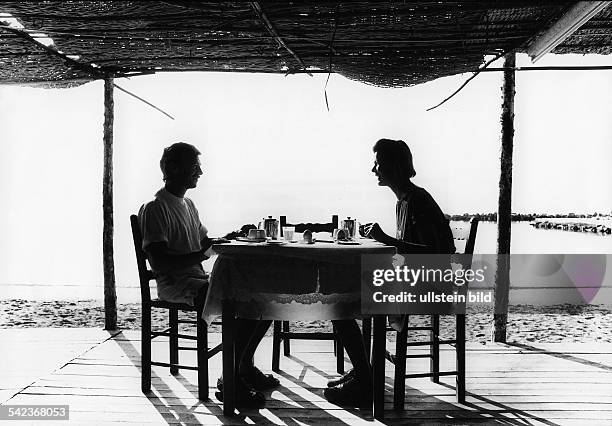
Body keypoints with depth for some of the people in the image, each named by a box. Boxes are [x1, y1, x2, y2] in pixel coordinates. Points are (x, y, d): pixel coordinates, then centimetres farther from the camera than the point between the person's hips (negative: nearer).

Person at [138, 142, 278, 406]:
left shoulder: (188, 204, 20)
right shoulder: (154, 210, -9)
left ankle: (245, 366, 10)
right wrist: (202, 254, -26)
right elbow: (161, 262, -18)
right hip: (175, 285, -8)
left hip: (199, 279, 9)